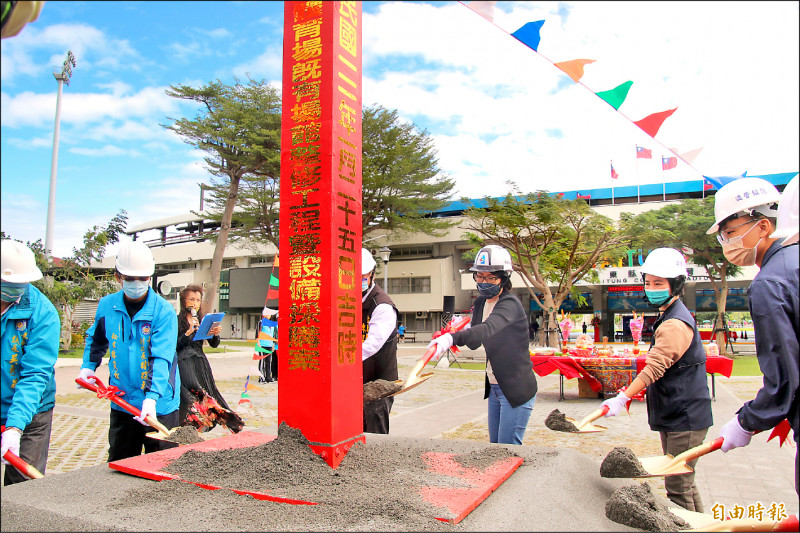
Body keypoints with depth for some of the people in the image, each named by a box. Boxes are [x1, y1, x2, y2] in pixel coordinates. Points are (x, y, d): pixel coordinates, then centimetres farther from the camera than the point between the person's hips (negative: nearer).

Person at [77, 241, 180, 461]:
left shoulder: (164, 311, -14)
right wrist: (88, 366, 11)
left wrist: (152, 397, -32)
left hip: (159, 404, -4)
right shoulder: (106, 306, 1)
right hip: (121, 402, 5)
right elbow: (95, 339, 23)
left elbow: (161, 358, -22)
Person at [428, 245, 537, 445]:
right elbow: (475, 341, 10)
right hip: (495, 387, 8)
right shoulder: (481, 302, 7)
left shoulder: (510, 304, -19)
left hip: (517, 389, -8)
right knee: (495, 446, 16)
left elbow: (488, 329, -39)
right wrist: (462, 329, -11)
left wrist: (453, 338, -54)